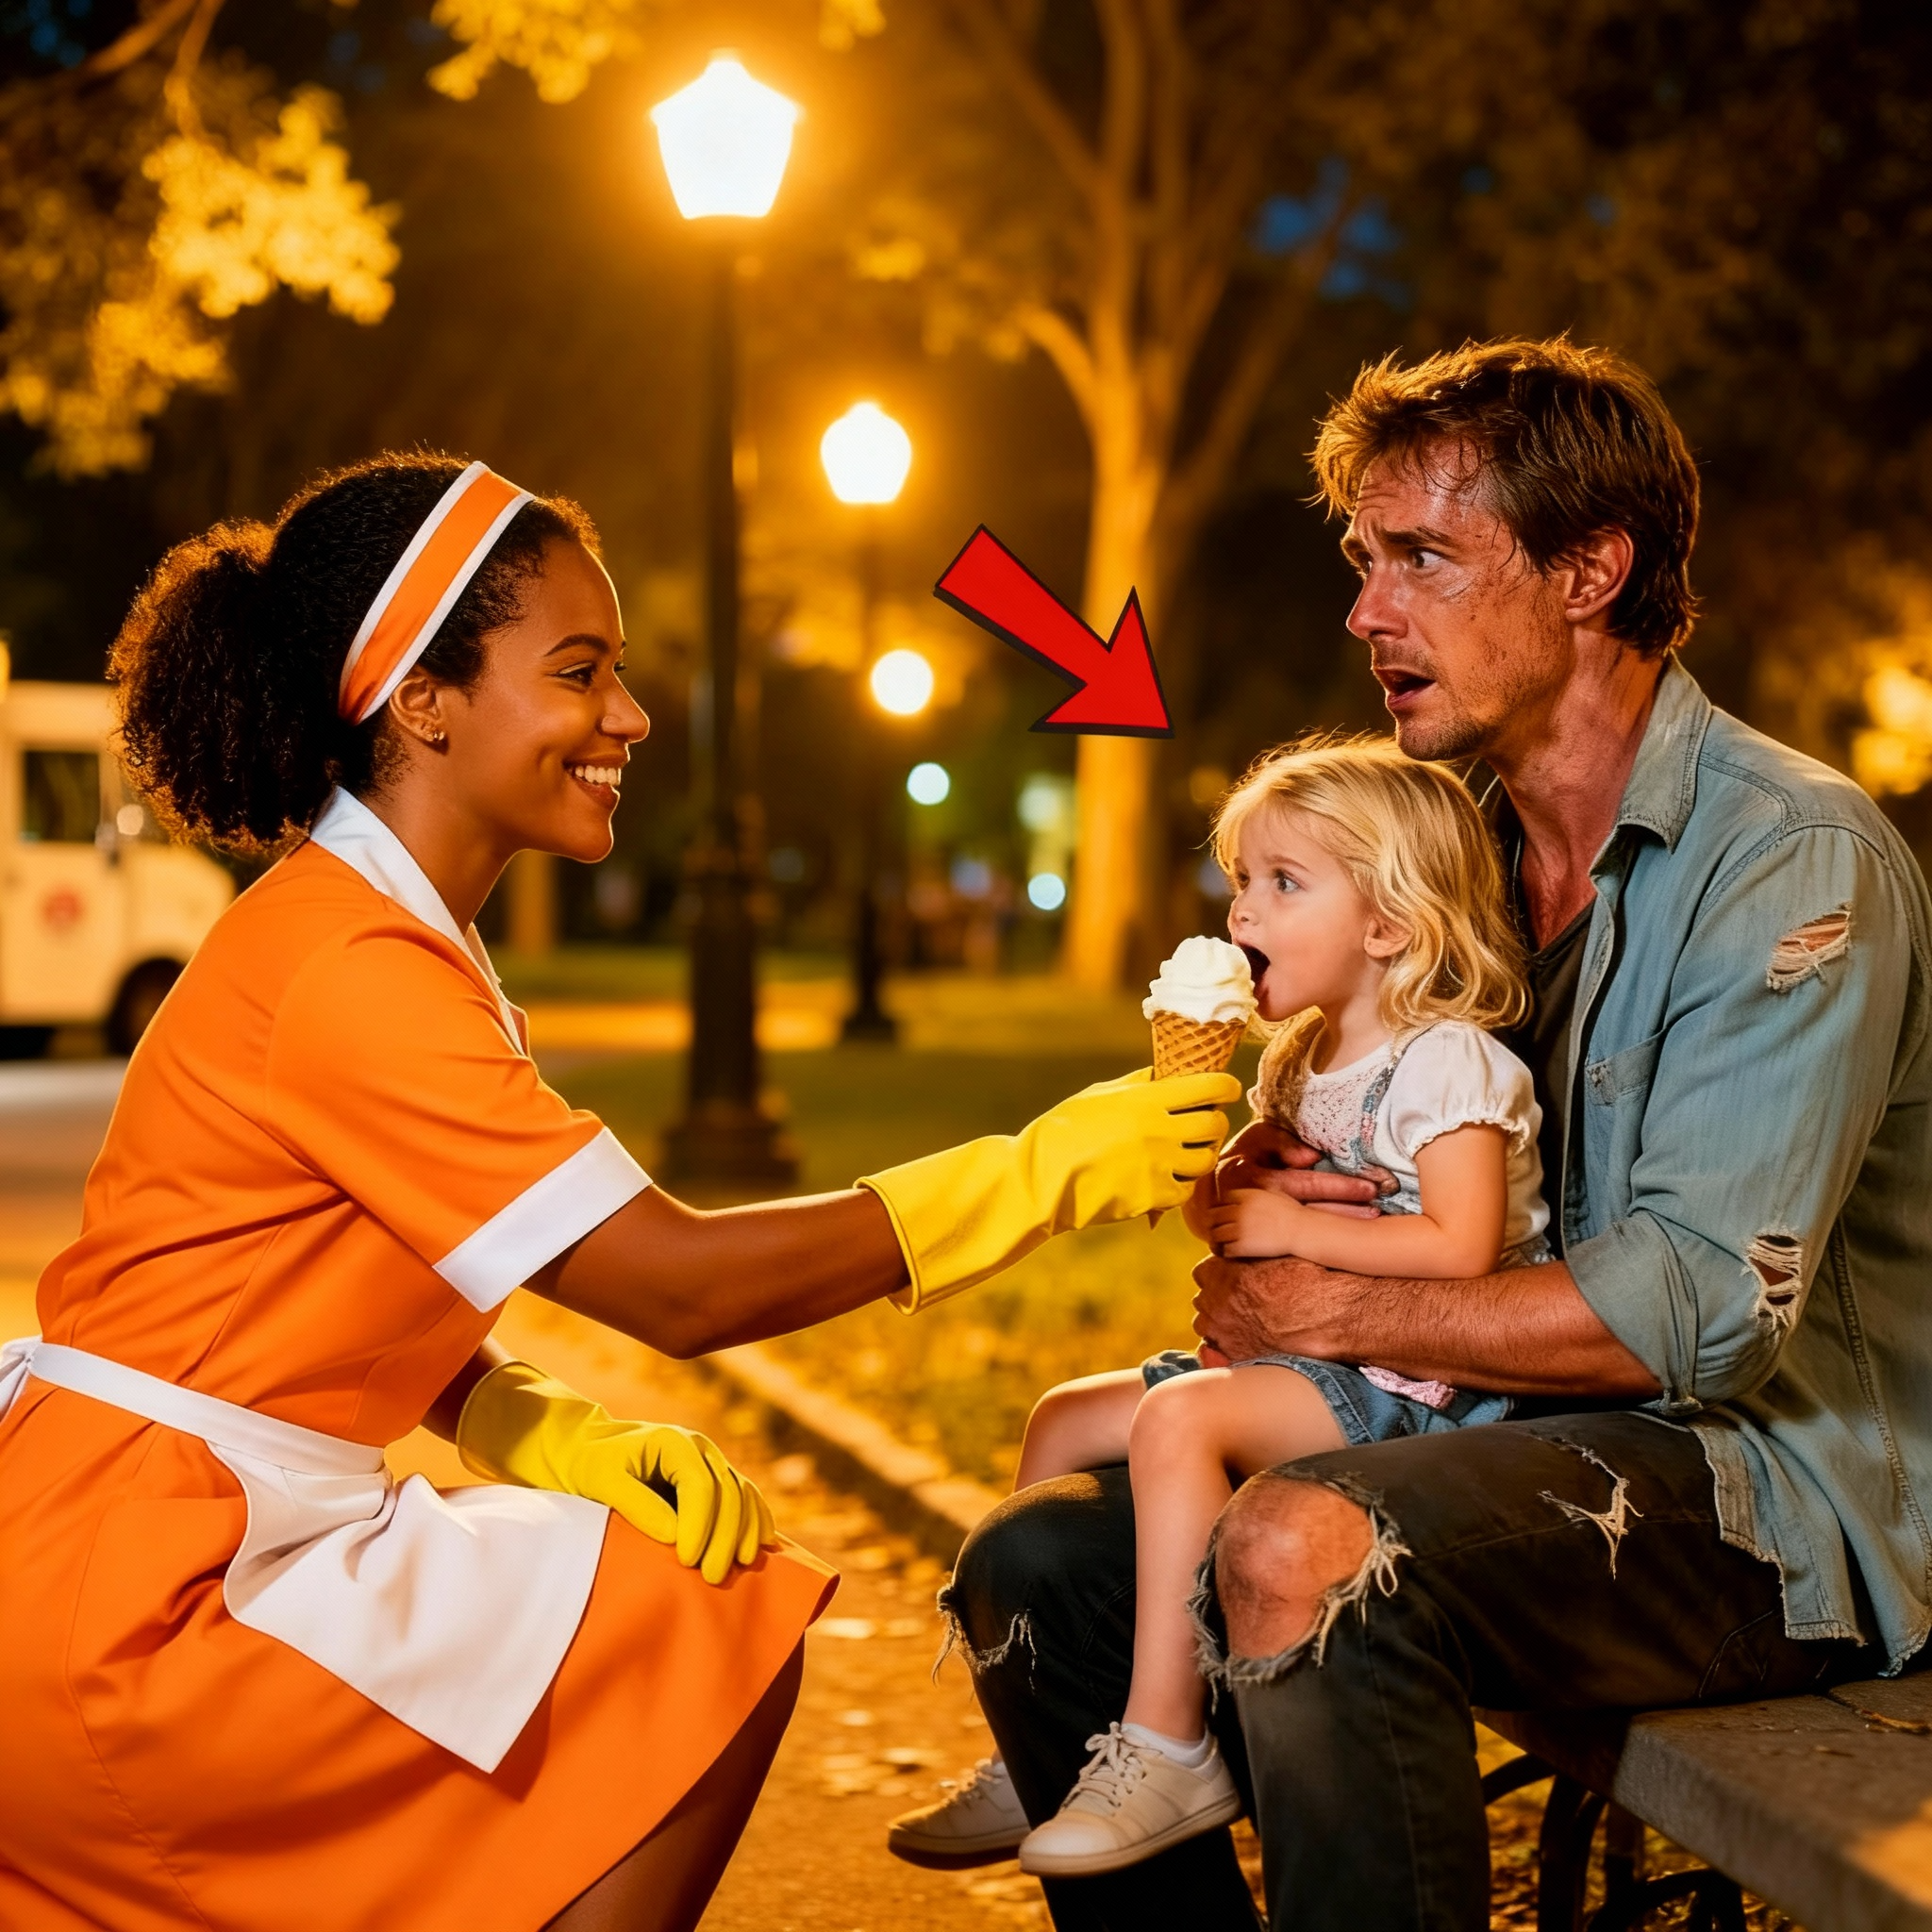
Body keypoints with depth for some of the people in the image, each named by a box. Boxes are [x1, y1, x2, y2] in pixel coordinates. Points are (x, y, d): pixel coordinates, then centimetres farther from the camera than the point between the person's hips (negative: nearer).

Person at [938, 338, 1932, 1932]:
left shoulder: (1795, 856, -14)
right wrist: (1261, 1176, -3)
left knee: (1307, 1553, -34)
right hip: (1530, 1437, 8)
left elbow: (1698, 1304, -23)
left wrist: (1329, 1310, -15)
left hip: (1777, 1482, -8)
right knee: (1038, 1562, -4)